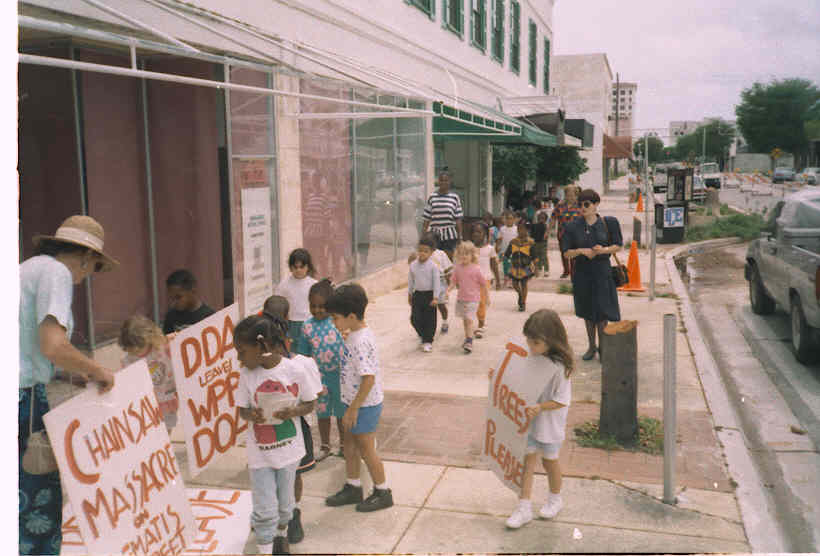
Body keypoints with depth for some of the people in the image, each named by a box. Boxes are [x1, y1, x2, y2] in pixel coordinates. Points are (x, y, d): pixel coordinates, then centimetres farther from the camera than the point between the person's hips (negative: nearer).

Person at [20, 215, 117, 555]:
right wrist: (97, 371, -6)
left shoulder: (31, 267, 20)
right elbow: (53, 346, -20)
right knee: (42, 496, -1)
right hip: (23, 394, -9)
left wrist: (73, 370, 24)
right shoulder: (55, 272, -9)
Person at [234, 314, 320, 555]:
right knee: (265, 509, 1)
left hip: (288, 448, 0)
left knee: (284, 502, 20)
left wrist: (294, 411, -25)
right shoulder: (247, 374, -9)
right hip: (259, 452, 0)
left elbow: (310, 403, -5)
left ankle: (281, 535, 49)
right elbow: (242, 410, -1)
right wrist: (251, 415, -24)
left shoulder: (295, 370, -16)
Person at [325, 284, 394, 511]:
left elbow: (369, 379, -28)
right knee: (349, 443, 19)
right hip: (354, 401, 9)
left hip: (365, 404, -9)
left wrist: (353, 409, -21)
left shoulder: (360, 341, -27)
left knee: (366, 449, 6)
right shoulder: (355, 334, 3)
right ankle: (353, 487, 35)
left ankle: (383, 492, 23)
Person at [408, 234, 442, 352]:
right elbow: (410, 281, 13)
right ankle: (422, 335, 26)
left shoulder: (433, 266, -9)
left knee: (429, 319, 1)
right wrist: (410, 295, 16)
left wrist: (435, 297, -13)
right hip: (417, 295, 4)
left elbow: (436, 282, -9)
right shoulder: (413, 265, 3)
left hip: (429, 295, -3)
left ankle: (427, 341, 11)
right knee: (415, 318, 2)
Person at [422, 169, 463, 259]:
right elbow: (427, 219, 9)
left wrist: (459, 236, -1)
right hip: (434, 234, 2)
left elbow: (458, 219, 3)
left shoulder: (455, 197, 2)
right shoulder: (432, 197, 6)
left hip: (449, 235, -1)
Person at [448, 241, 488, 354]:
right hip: (461, 298, 5)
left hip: (472, 299, -5)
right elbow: (454, 281, 8)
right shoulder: (458, 268, 1)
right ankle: (467, 338, 32)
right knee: (465, 320, 16)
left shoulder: (476, 269, -11)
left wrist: (487, 297, 3)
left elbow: (483, 284, -2)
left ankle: (469, 342, -11)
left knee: (469, 319, -13)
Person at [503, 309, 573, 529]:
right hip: (527, 420, 5)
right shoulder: (529, 354, -7)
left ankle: (555, 498, 41)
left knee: (549, 460, 16)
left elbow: (561, 400, -21)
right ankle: (525, 507, 15)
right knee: (527, 459, 7)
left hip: (549, 422, -4)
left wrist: (540, 408, -32)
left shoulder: (559, 367, -25)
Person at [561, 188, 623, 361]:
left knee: (602, 310, -2)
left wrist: (603, 250, -17)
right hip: (582, 272, 2)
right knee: (588, 311, 11)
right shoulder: (572, 227, -2)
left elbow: (618, 246, 2)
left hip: (602, 271, -1)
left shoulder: (608, 223, -3)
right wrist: (581, 251, -19)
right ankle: (591, 346, 24)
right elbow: (567, 252, 0)